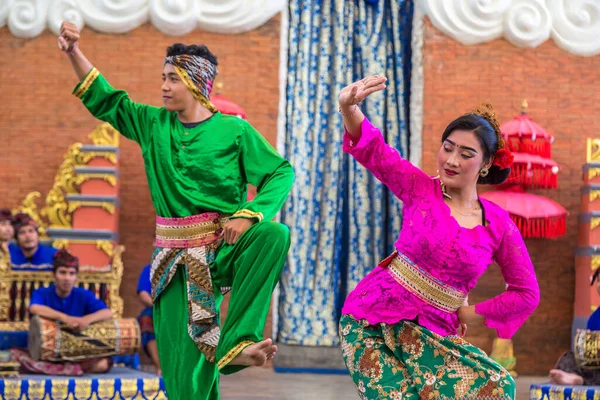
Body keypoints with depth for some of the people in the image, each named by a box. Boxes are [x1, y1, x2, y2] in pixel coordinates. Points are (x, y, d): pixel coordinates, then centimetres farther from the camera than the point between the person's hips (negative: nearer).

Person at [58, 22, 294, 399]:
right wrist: (74, 52, 4)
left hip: (224, 247, -3)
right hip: (177, 258, 3)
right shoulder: (154, 125, 7)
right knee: (184, 363, -3)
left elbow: (281, 173, -5)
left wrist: (247, 214, -18)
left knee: (275, 234, -37)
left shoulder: (233, 130, -5)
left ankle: (236, 344, -37)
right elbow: (106, 101, 14)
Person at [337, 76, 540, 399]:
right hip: (373, 319, -2)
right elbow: (372, 150, -15)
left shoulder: (499, 224, 3)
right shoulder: (420, 189, 0)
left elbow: (526, 292, 8)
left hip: (431, 333, 2)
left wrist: (468, 315, 2)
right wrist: (349, 110, -36)